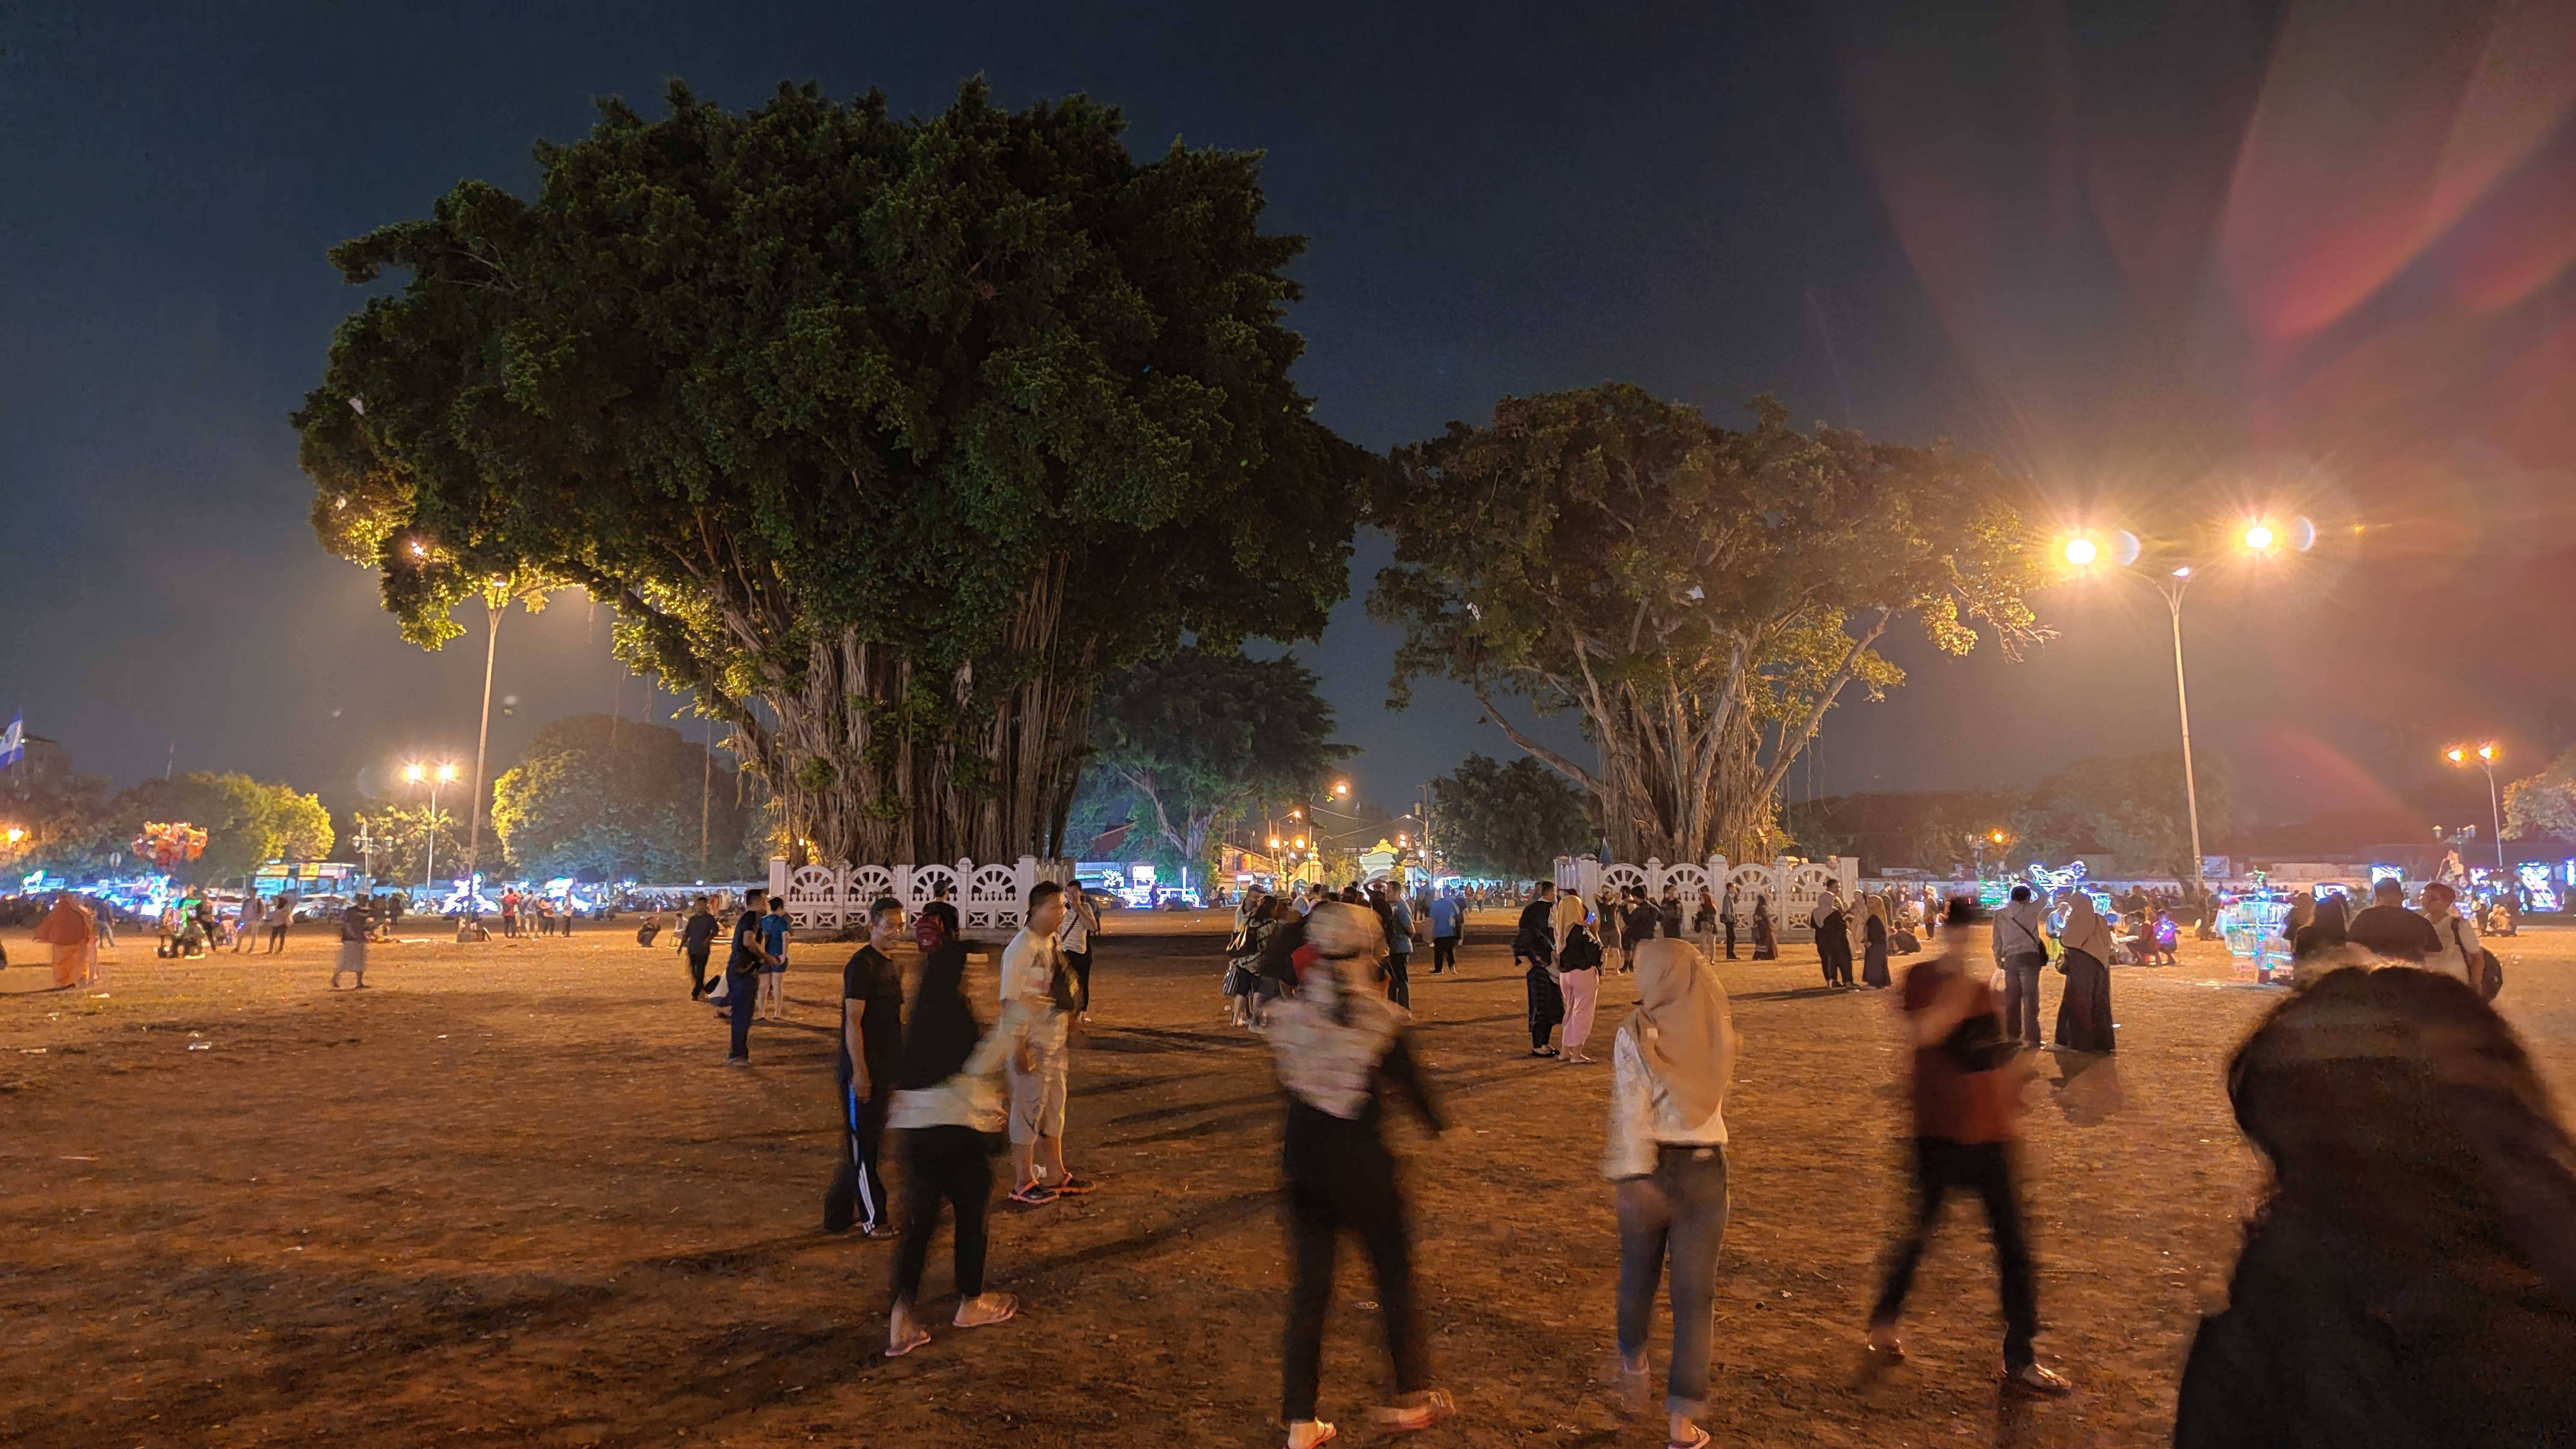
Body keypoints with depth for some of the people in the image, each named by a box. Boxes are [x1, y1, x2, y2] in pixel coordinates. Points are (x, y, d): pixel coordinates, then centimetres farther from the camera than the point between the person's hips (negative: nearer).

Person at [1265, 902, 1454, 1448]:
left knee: (1309, 1286, 12)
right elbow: (1410, 1081, -3)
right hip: (1362, 1163, -3)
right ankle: (1410, 1397, 30)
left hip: (1303, 1161, 3)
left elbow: (1285, 1082, 5)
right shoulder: (1382, 1018, -15)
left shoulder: (1289, 1014, -6)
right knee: (1394, 1272, 17)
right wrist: (1436, 1122, 16)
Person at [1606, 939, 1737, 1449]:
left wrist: (1632, 1175, -20)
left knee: (1639, 1272, 20)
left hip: (1654, 1166, -1)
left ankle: (1633, 1363, 44)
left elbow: (1632, 1110, -18)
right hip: (1707, 1168, 2)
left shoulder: (1635, 1032, -11)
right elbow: (1719, 1099, 12)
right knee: (1694, 1294, 6)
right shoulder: (1717, 1029, 0)